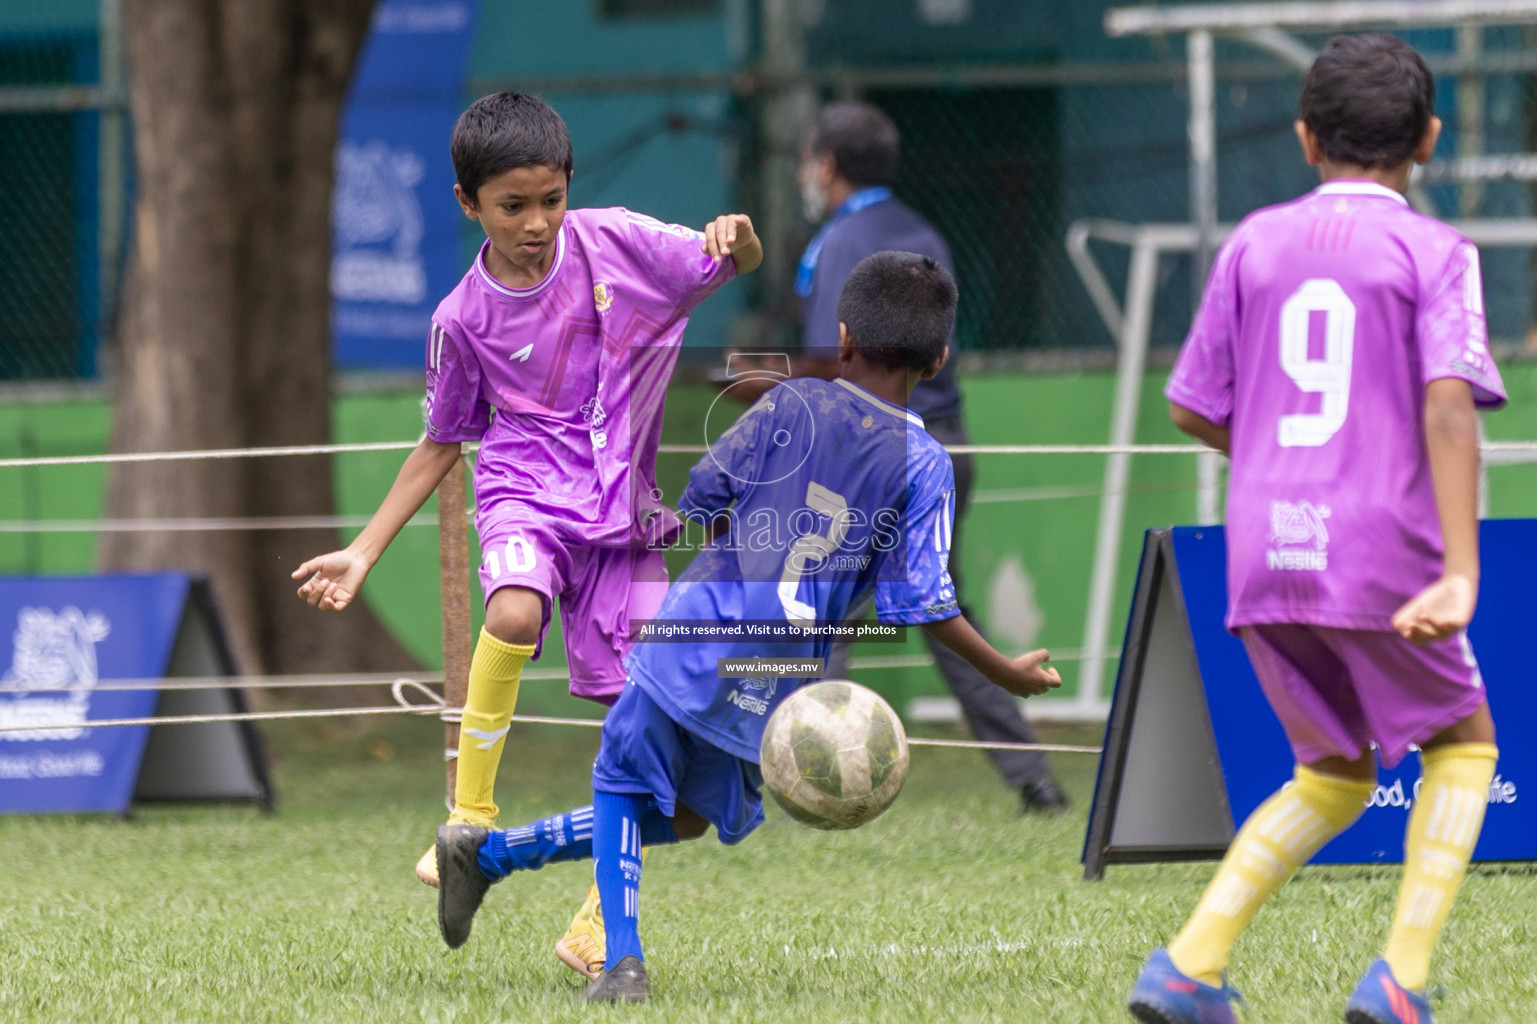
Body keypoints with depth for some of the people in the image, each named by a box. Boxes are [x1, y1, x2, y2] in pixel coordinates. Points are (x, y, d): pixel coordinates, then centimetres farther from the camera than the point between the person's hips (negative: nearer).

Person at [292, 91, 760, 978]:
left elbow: (737, 265, 6)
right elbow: (443, 442, 12)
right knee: (515, 612, -37)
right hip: (528, 493, -2)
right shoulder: (465, 320, -2)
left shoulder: (617, 243, -3)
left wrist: (738, 240, -20)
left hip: (623, 509, 2)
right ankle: (471, 816, -22)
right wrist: (365, 552, 9)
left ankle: (598, 925, 10)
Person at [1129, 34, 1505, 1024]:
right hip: (1382, 554, -4)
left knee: (1335, 774, 20)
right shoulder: (1434, 252, -3)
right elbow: (1448, 402, -16)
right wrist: (1461, 573, -22)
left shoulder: (1255, 244, 9)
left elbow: (1194, 407, 10)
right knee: (1462, 740, 18)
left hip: (1263, 556, 4)